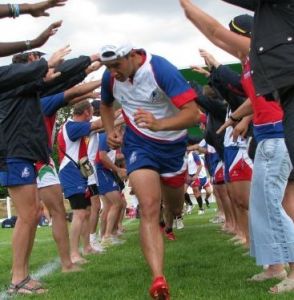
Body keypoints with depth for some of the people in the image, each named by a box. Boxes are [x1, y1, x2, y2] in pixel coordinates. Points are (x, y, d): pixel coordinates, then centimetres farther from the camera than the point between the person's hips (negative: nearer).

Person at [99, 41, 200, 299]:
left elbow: (193, 113, -33)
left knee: (174, 203, 19)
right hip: (138, 144, 1)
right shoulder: (110, 78, -11)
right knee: (149, 208, -19)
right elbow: (105, 105, 14)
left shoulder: (161, 70, -26)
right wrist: (110, 132, -5)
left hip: (172, 144, -1)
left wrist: (159, 125, -49)